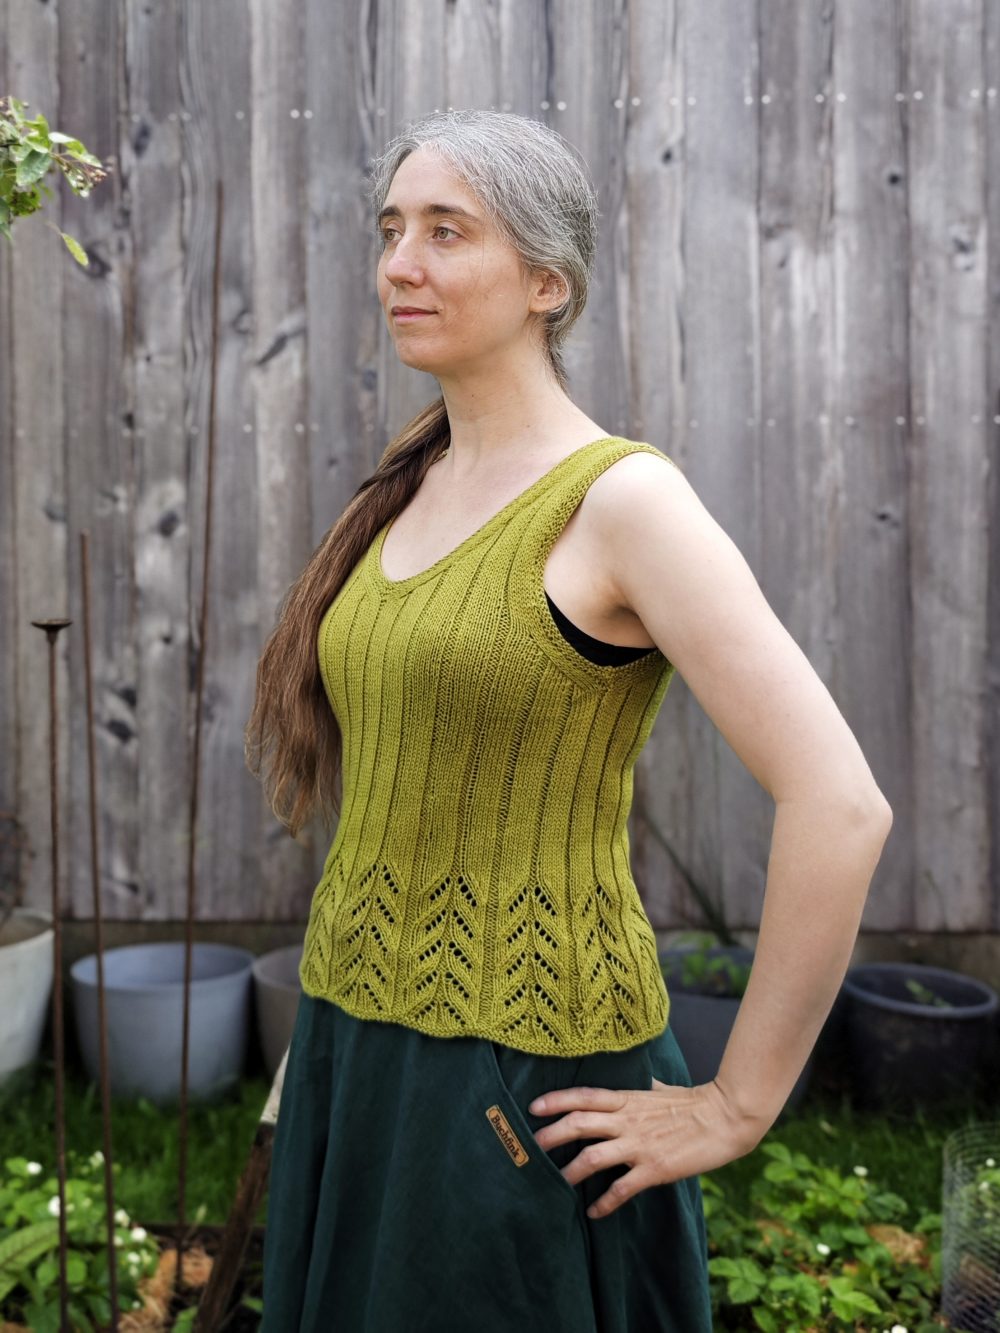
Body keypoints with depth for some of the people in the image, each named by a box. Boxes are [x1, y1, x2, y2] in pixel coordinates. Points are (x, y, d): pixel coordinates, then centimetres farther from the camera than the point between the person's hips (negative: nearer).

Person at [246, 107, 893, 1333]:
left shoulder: (621, 498, -15)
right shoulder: (408, 493, 7)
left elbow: (841, 807, -22)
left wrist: (737, 1106, -15)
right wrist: (339, 1036, 15)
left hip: (518, 1083, -7)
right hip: (351, 1052, 7)